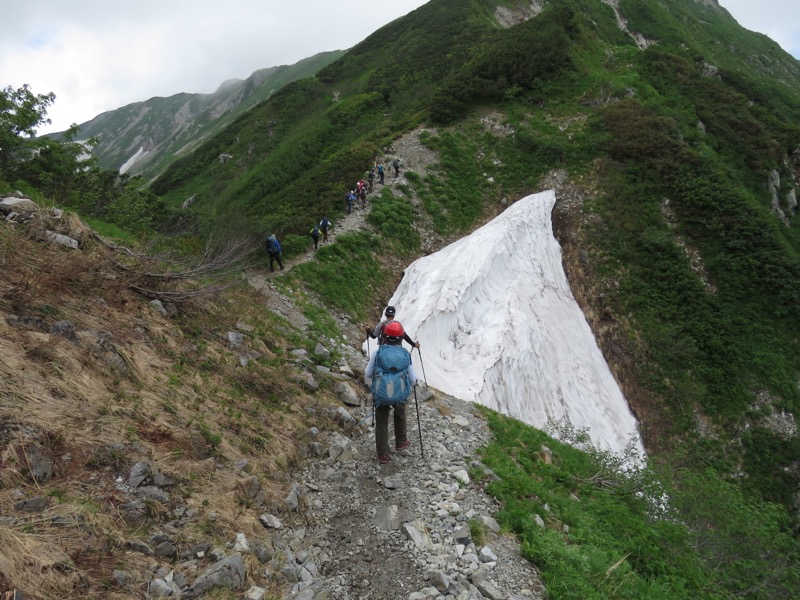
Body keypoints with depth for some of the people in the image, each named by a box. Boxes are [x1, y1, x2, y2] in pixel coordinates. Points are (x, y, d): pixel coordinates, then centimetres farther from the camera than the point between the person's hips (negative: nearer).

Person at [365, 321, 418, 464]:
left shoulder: (378, 352, -10)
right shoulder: (406, 354, -6)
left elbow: (368, 373, -2)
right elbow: (413, 378, -1)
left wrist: (370, 386, 20)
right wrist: (410, 387, 22)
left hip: (380, 394, -1)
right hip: (401, 394, 1)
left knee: (381, 422, 17)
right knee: (400, 415, 31)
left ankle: (383, 454, 22)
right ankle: (401, 442, 46)